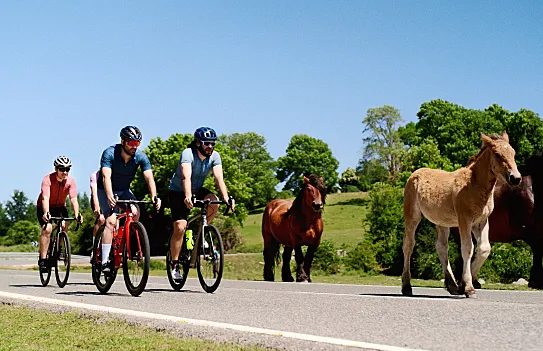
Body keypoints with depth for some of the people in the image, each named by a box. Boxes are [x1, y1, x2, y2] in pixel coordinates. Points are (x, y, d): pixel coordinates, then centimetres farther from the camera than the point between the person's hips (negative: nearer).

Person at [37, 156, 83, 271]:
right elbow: (45, 198, -38)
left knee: (64, 226, -22)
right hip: (44, 207, -3)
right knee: (47, 228, -24)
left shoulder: (71, 181, -19)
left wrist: (77, 214, -44)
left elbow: (73, 199, -28)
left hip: (60, 207, 3)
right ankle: (42, 260, -17)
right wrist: (46, 213, -54)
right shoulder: (48, 179, -27)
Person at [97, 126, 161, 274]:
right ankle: (104, 261, -20)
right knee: (111, 220, -23)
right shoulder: (109, 153, -26)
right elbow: (106, 177, -37)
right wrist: (110, 196, -54)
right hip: (105, 190, -3)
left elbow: (149, 178, -25)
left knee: (135, 213, -24)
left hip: (124, 190, 4)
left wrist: (154, 197, -42)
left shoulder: (141, 156, -17)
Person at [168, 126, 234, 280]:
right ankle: (175, 265, -3)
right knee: (180, 227, -16)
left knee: (214, 202, -28)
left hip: (198, 190, 4)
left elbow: (219, 179, -25)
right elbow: (186, 177, -41)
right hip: (177, 192, -4)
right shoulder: (188, 154, -26)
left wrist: (226, 198, -41)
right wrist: (187, 197, -58)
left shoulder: (214, 156, -14)